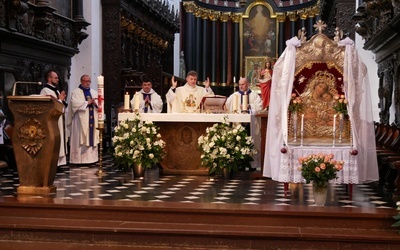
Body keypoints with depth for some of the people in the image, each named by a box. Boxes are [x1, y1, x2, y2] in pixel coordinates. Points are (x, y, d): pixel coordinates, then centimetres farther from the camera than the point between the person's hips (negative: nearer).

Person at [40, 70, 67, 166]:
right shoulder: (45, 91, -10)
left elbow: (64, 106, 20)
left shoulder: (56, 91, 16)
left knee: (59, 142, 10)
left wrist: (63, 99, 0)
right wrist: (60, 99, -10)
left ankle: (58, 161, 15)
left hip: (59, 121, 9)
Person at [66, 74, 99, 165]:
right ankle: (78, 159, -5)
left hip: (92, 120, 5)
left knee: (92, 139, 2)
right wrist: (87, 102, -13)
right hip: (81, 120, -5)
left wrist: (95, 103, -14)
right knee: (80, 140, -7)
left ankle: (91, 158, 6)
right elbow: (75, 104, -13)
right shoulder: (76, 92, 3)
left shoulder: (94, 92, 18)